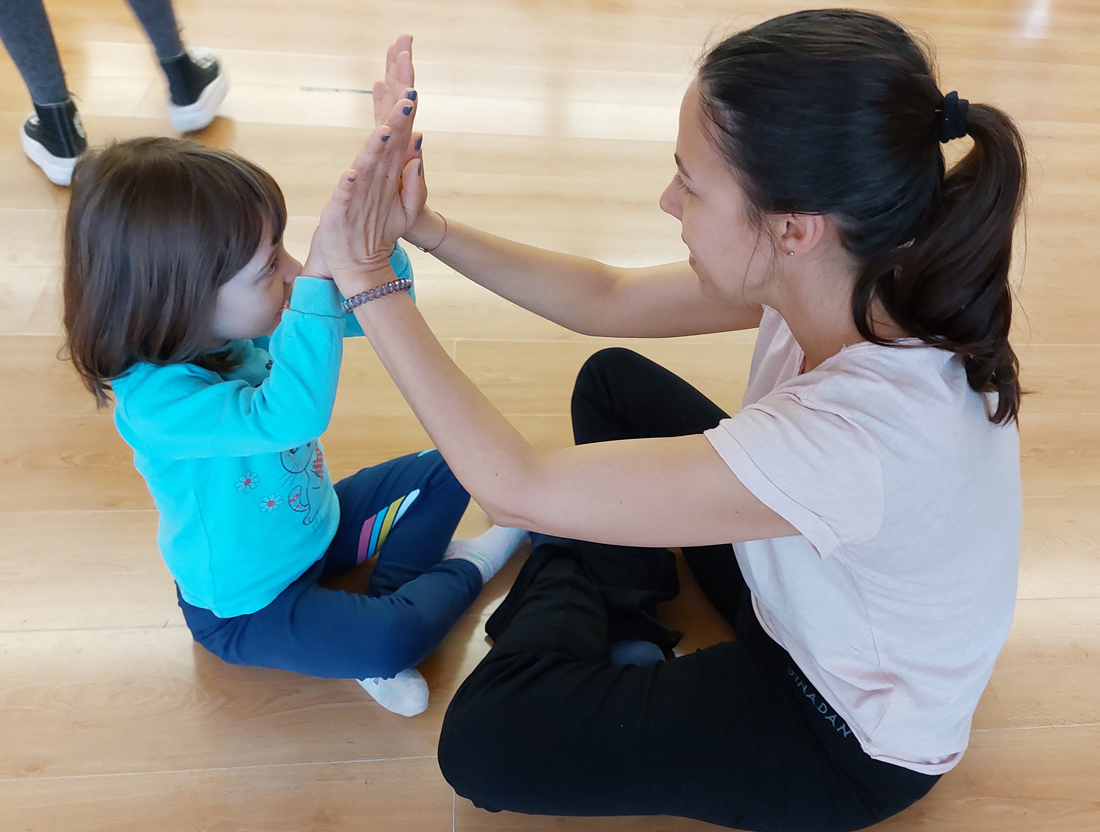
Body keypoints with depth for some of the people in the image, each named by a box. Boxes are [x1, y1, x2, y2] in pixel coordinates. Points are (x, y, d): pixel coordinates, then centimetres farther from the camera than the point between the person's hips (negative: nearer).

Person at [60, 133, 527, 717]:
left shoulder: (252, 323, -15)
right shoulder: (152, 400, -37)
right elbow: (289, 416, -53)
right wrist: (319, 275, -54)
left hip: (312, 529, 7)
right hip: (244, 606, -7)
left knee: (444, 472, 8)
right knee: (393, 641, -26)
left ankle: (383, 599, 1)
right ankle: (466, 567, 5)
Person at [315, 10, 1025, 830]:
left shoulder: (862, 437, -44)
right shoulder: (848, 278, -20)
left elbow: (515, 489, -36)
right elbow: (608, 299, -7)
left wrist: (366, 280, -28)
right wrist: (427, 229, -14)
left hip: (849, 740, -6)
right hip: (803, 587, 7)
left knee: (485, 739, -19)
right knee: (613, 380, 11)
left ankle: (576, 601, 10)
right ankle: (605, 611, 14)